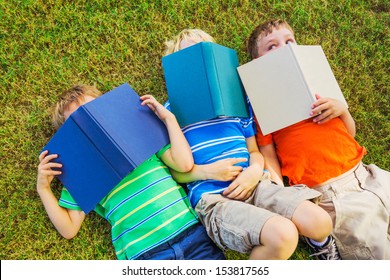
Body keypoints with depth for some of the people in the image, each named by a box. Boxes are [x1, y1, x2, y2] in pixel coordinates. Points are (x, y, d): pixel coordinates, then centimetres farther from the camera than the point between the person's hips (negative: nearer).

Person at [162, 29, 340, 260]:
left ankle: (324, 246, 22)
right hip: (213, 197, -4)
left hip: (253, 186, 5)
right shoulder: (172, 109, 6)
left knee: (320, 222, -15)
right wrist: (207, 171, -14)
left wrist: (255, 170, -4)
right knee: (283, 235, -29)